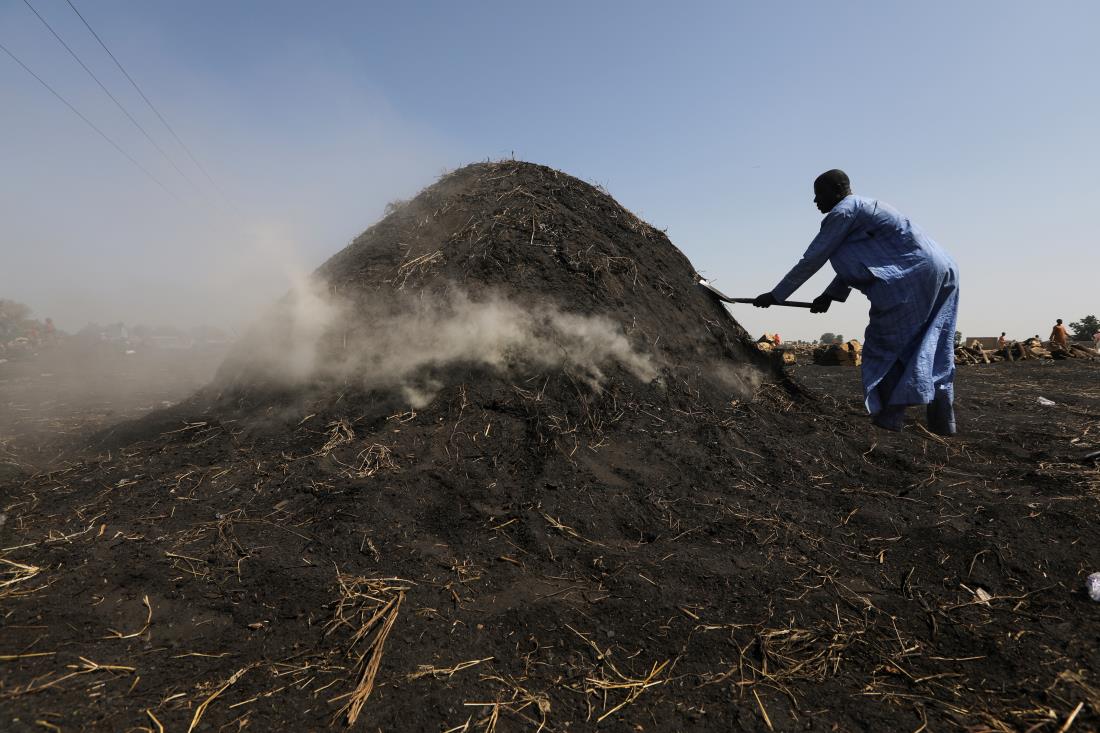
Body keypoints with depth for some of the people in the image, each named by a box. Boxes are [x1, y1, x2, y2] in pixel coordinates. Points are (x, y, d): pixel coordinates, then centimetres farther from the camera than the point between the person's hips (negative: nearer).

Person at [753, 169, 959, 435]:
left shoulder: (843, 212, -4)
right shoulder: (864, 207, 26)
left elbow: (812, 259, -6)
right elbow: (855, 263, 26)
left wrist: (775, 295, -1)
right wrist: (829, 295, 20)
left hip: (912, 274, -10)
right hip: (944, 268, 10)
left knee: (885, 345, -1)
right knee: (931, 345, 10)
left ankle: (889, 416, 0)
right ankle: (942, 418, 10)